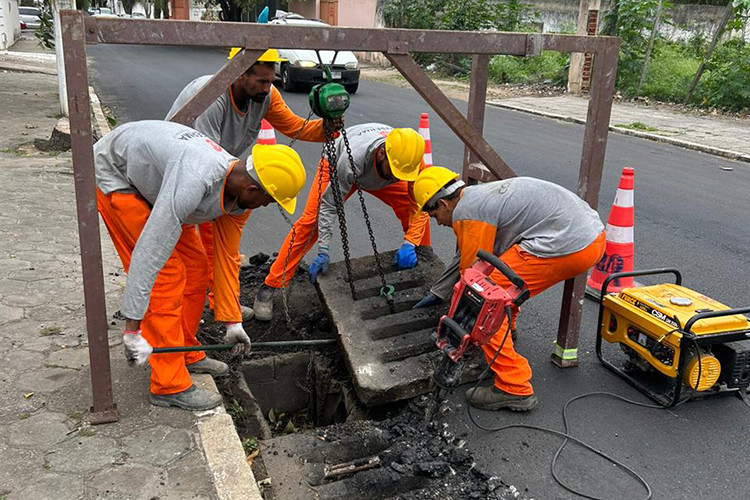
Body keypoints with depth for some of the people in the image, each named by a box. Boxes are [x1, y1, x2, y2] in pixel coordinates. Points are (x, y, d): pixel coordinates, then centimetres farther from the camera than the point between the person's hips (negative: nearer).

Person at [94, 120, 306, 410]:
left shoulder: (241, 194, -12)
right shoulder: (194, 182, -40)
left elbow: (227, 258, 1)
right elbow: (150, 250, -42)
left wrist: (232, 321, 6)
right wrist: (133, 329, -40)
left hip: (152, 178, 8)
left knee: (195, 267, 6)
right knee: (167, 273, -14)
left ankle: (186, 354, 25)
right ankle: (169, 386, -5)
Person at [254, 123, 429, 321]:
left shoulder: (412, 160, -37)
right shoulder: (351, 159, -45)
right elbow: (329, 205, -35)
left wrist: (409, 243, -38)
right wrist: (323, 251, -38)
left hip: (378, 174, 3)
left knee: (419, 211, -11)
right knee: (310, 222, -16)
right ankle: (270, 286, -7)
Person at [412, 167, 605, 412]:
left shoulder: (466, 213, -9)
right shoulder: (479, 195, 22)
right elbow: (464, 257, 34)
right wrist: (437, 294, 44)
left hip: (571, 247, -11)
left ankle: (514, 389, -3)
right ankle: (506, 326, 42)